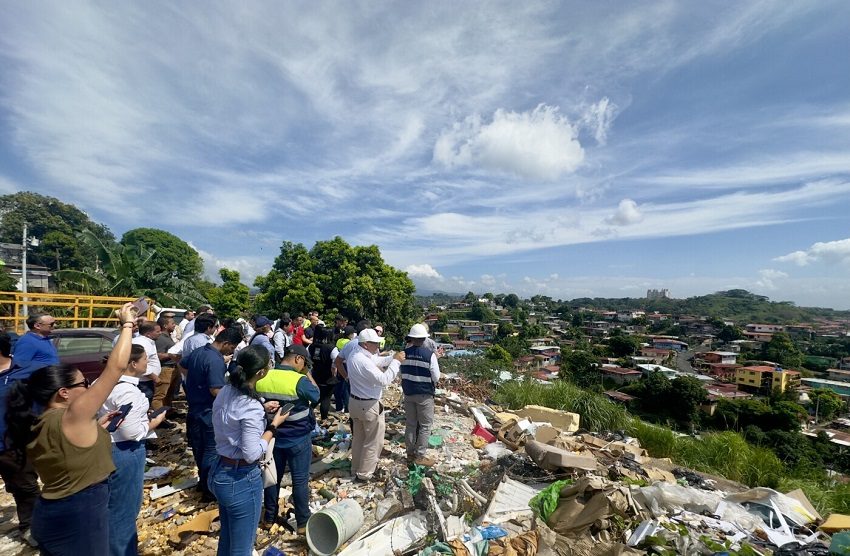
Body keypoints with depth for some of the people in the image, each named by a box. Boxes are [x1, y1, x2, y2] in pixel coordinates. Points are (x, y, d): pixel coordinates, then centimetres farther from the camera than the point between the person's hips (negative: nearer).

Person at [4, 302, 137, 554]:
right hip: (79, 518, -8)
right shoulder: (73, 416, -24)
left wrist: (95, 428, 10)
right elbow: (116, 367, -29)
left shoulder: (35, 426, 2)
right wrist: (128, 324, -20)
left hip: (50, 515, 8)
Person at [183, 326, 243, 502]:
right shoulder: (216, 360, -27)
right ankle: (208, 489, 15)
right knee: (212, 450, 5)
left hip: (194, 408, 9)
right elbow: (216, 391, -30)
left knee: (199, 447, 21)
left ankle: (203, 481, 36)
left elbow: (182, 366, 20)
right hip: (209, 412, -9)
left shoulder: (197, 352, 3)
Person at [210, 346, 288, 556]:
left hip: (219, 472, 8)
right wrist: (273, 425, -16)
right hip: (241, 480, -8)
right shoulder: (251, 406, -28)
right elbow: (252, 454, -26)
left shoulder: (225, 392, -3)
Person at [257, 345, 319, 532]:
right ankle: (303, 522, 23)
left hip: (272, 437, 5)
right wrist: (308, 374, -3)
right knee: (300, 480, 10)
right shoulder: (300, 381, -25)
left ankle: (269, 518, 36)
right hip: (298, 439, -4)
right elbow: (316, 396, -7)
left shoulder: (262, 378, -8)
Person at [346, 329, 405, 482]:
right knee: (373, 441, 11)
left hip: (355, 402, 10)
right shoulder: (363, 361, -30)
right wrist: (396, 361, -25)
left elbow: (377, 361, 10)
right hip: (369, 406, -9)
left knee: (358, 438, 24)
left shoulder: (355, 356, 2)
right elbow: (383, 380, -33)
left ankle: (356, 469, 40)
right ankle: (364, 473, 24)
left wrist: (394, 358, 1)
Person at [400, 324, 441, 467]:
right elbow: (436, 377, -11)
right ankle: (420, 456, 13)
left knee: (410, 424, 15)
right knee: (425, 425, 8)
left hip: (408, 393, 5)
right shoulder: (430, 354, -16)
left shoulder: (404, 353, -4)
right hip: (424, 394, -5)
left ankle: (410, 453, 25)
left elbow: (400, 372, 7)